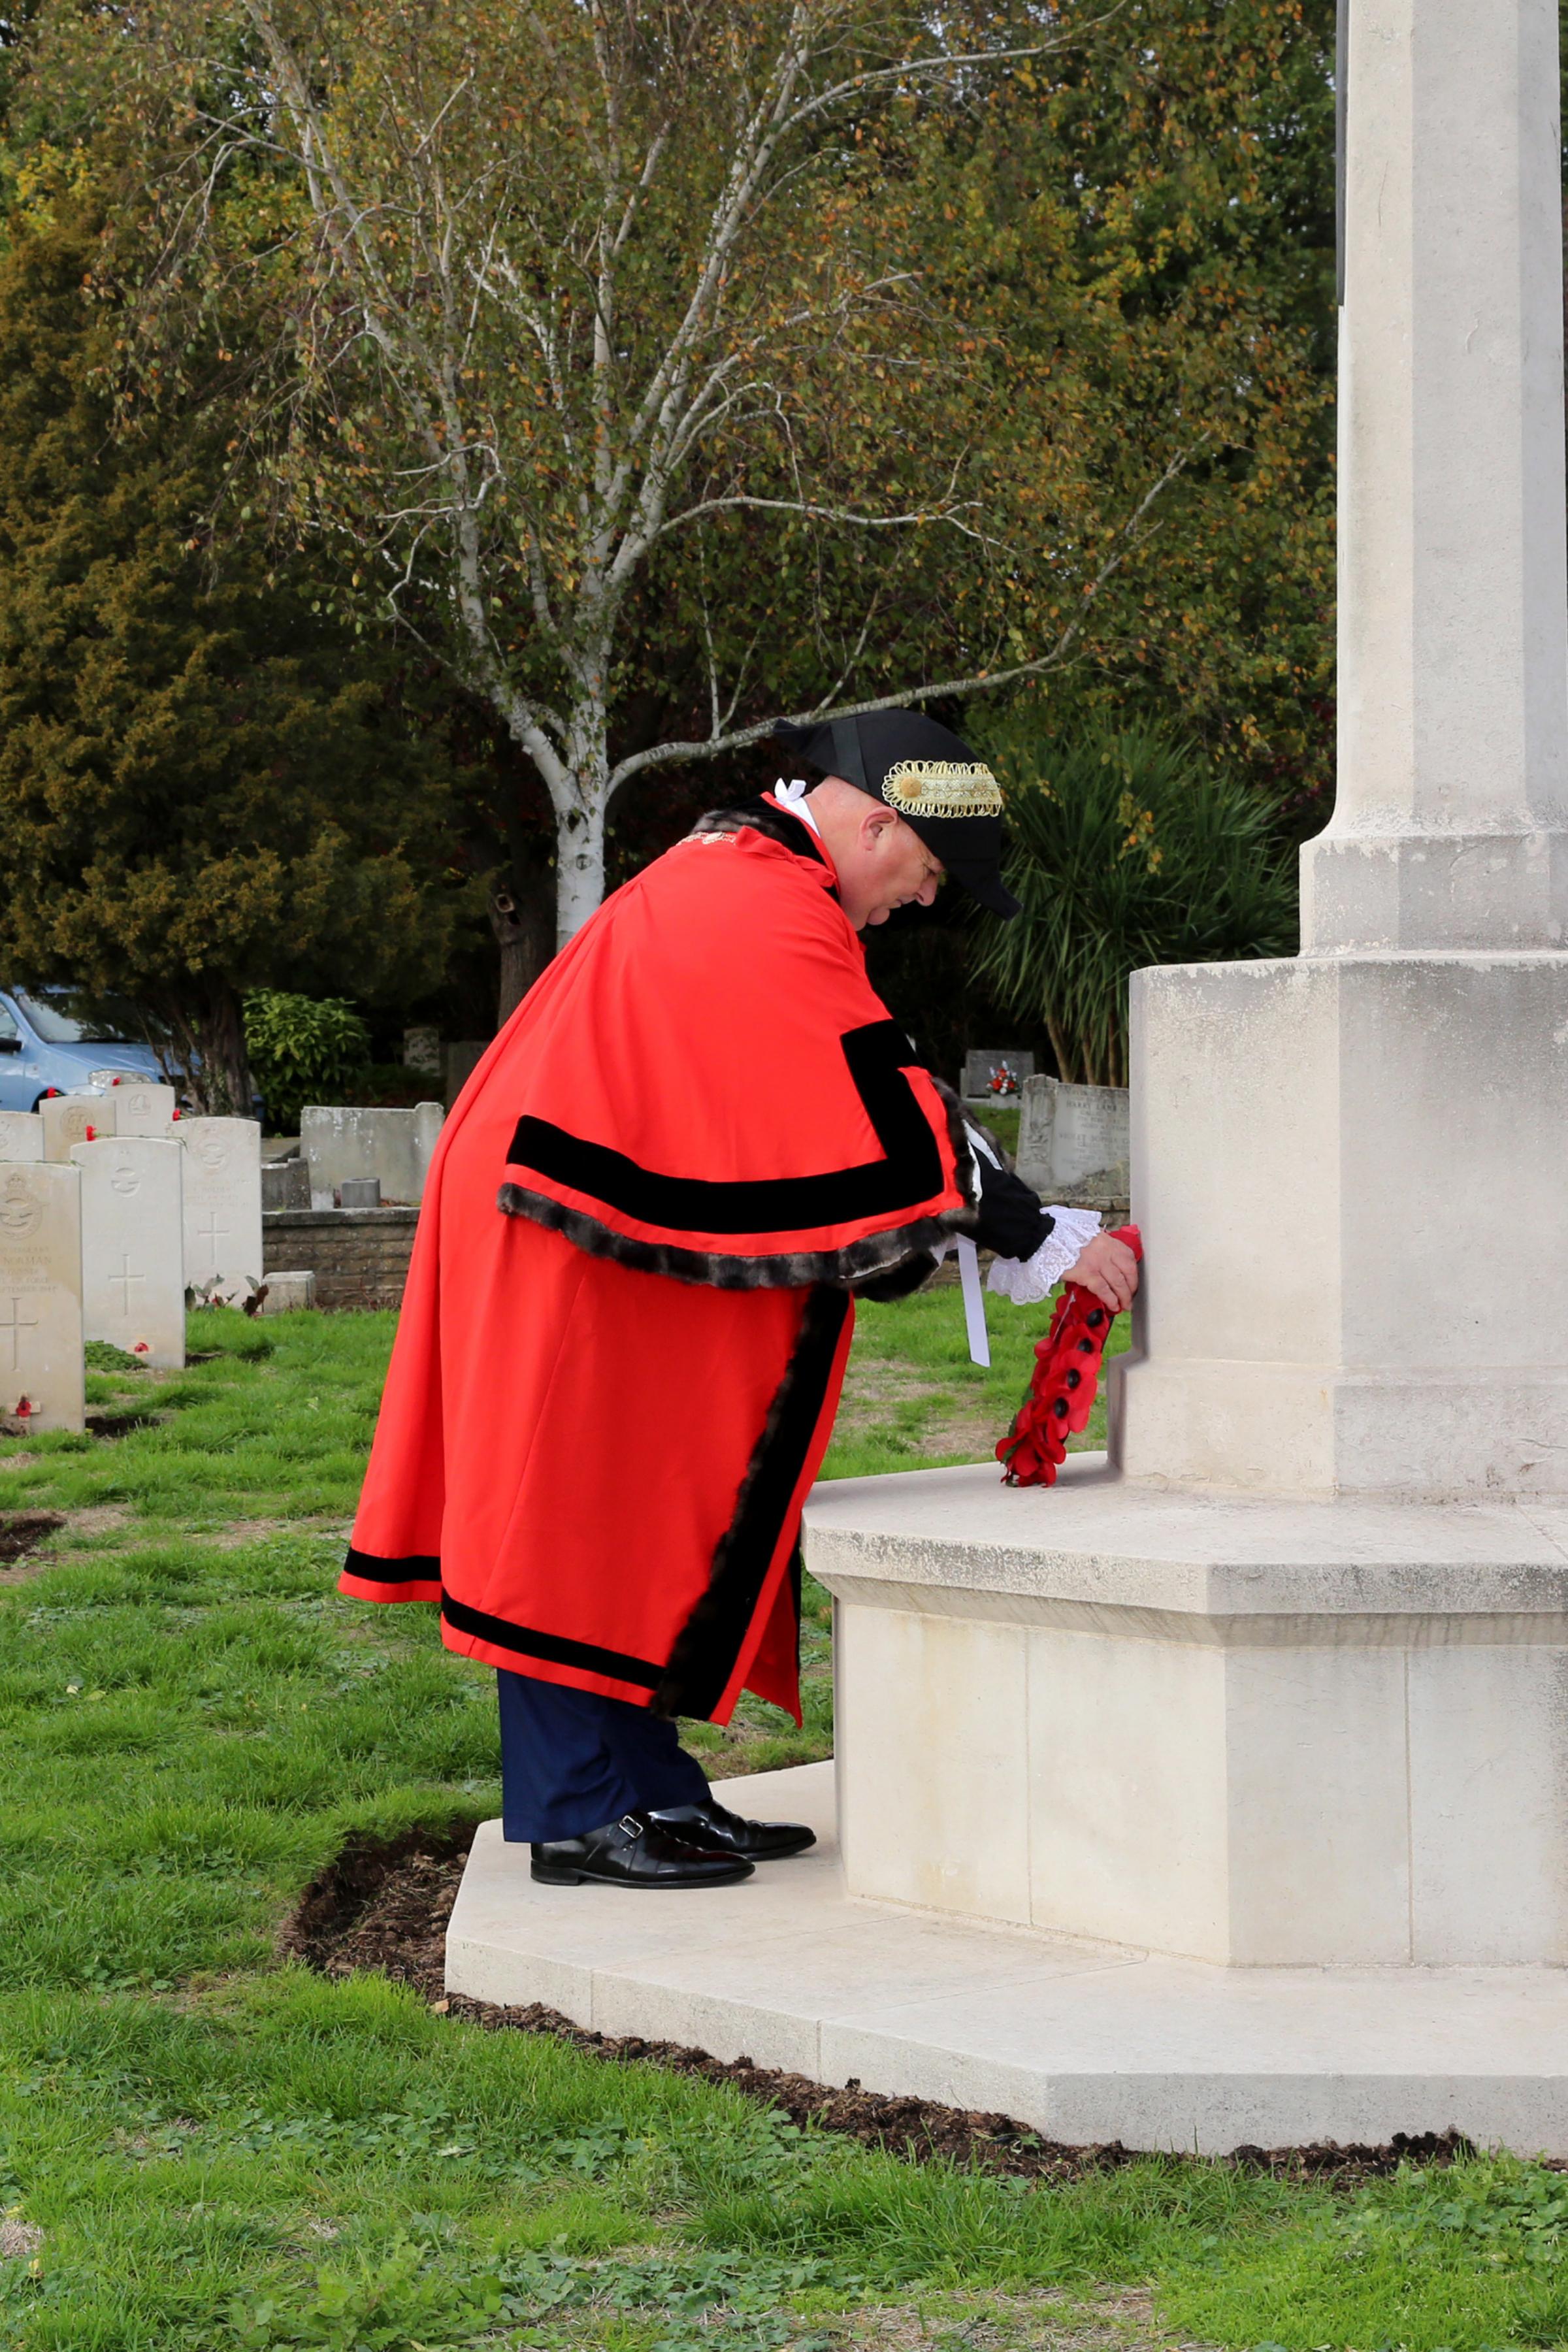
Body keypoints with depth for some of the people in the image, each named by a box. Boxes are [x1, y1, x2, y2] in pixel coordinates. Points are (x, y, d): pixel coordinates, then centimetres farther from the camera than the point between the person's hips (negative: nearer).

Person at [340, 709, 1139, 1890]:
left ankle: (647, 1787, 18)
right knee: (580, 1516, -6)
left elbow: (795, 1114, 18)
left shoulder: (734, 868, 15)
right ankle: (579, 1814, -2)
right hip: (568, 1248, -11)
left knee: (651, 1516, 13)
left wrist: (914, 1242, 12)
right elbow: (886, 1103, -21)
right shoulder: (772, 917, -19)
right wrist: (1035, 1240, -17)